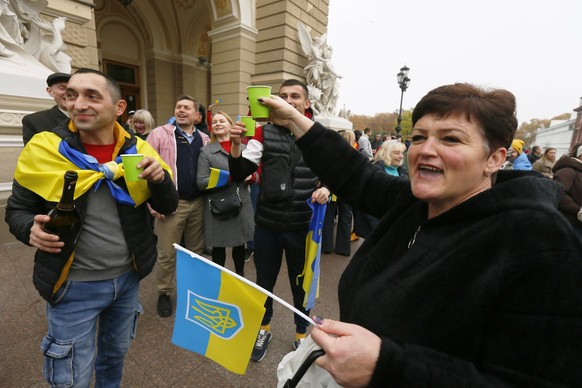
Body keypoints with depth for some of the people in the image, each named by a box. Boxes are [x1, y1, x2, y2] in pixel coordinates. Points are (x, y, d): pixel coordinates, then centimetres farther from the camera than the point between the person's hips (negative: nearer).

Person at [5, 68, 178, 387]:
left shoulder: (137, 150, -6)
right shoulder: (44, 148, -10)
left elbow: (168, 207, -4)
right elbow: (17, 209, 1)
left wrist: (159, 178, -24)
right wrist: (31, 230, -22)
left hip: (128, 277, 3)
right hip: (73, 285, -2)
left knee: (116, 353, 27)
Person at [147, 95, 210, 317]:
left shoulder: (204, 139, 11)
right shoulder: (159, 134, -1)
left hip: (198, 202, 4)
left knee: (196, 250, 15)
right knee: (167, 253, 6)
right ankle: (164, 293, 27)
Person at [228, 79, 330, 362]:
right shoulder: (264, 133, -1)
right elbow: (239, 175, -5)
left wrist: (326, 189, -16)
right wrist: (236, 145, -23)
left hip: (302, 225, -1)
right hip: (267, 223, 1)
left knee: (301, 283, 18)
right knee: (264, 280, 20)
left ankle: (302, 334, 46)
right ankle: (264, 329, 48)